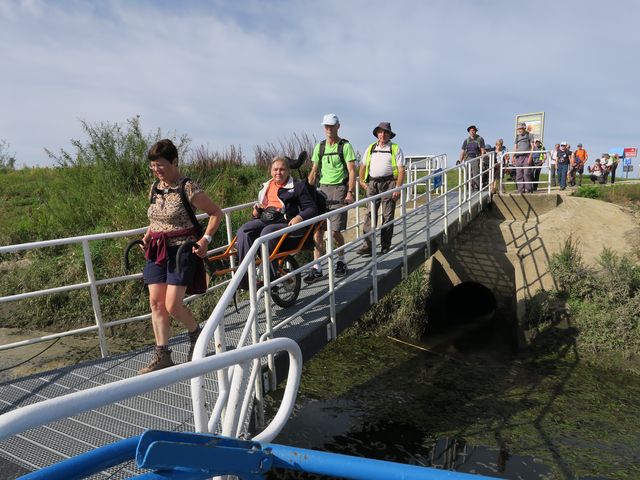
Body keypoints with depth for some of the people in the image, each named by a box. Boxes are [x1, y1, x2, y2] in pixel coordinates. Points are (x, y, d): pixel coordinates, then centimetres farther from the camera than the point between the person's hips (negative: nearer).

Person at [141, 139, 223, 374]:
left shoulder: (188, 188, -12)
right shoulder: (155, 188, 9)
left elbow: (216, 213, -7)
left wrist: (205, 239, -15)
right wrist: (147, 237, 11)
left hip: (181, 249, -7)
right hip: (157, 250, 7)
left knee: (173, 305, -9)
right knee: (156, 302, 3)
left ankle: (196, 333, 21)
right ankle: (162, 355, 12)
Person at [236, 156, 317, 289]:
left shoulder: (297, 186, 8)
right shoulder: (266, 186, 25)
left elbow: (312, 208, 1)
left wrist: (299, 217, -19)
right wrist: (256, 212, 13)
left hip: (284, 222, -5)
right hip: (264, 220, 5)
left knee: (266, 233, -37)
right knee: (242, 231, -24)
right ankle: (244, 276, -26)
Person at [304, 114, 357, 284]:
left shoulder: (345, 146, -1)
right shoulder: (319, 147, 12)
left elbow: (352, 171, -6)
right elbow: (314, 171, 13)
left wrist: (350, 193, -16)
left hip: (339, 189, -4)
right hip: (323, 188, 4)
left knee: (335, 230, -5)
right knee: (318, 229, -4)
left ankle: (341, 260, 22)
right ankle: (317, 268, -1)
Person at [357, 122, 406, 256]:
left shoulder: (395, 148, 3)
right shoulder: (370, 148, 15)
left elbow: (401, 169, -3)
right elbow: (363, 165, 23)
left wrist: (398, 188, -12)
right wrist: (362, 181, 13)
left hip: (388, 183, -2)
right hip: (372, 183, 3)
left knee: (388, 216, 1)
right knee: (370, 214, -6)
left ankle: (385, 246, 10)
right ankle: (367, 245, -8)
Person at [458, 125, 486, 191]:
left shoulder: (480, 139, 3)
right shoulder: (466, 140, 12)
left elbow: (483, 150, -1)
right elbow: (462, 151, 11)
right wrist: (460, 161, 2)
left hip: (476, 159, -3)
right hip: (468, 159, 3)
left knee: (476, 175, -12)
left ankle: (476, 189, -8)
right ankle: (471, 189, 8)